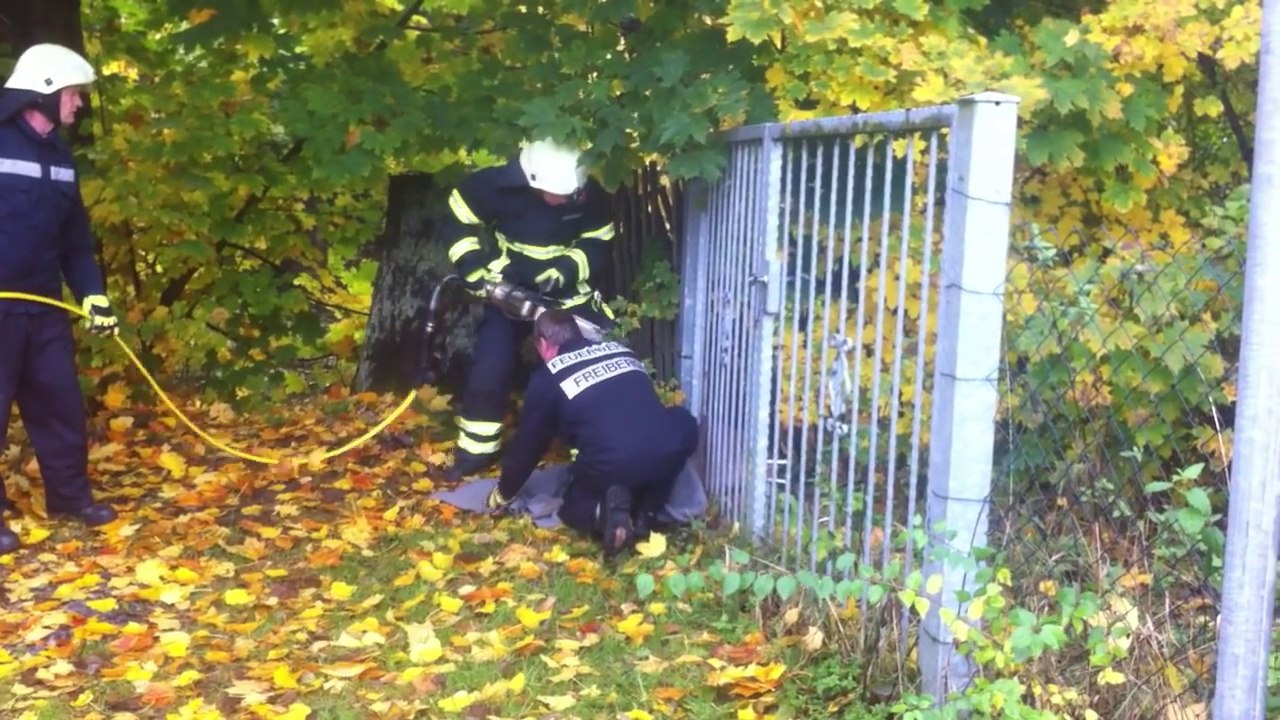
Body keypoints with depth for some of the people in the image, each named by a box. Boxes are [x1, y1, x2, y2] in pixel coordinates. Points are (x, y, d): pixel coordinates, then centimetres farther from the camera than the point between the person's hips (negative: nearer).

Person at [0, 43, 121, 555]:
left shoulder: (58, 154, 12)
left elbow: (75, 235, 15)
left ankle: (70, 495, 25)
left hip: (43, 305, 7)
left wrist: (92, 292, 7)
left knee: (60, 401, 12)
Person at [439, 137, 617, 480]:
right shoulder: (499, 185, -25)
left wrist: (566, 270, -24)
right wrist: (474, 270, -20)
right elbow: (458, 223, -12)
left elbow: (597, 245, -7)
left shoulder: (590, 195, -19)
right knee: (488, 370, -4)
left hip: (567, 291, 1)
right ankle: (476, 450, 15)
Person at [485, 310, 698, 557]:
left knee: (575, 508, 27)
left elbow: (527, 445, 23)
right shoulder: (620, 350, 27)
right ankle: (646, 515, 17)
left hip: (610, 464, -2)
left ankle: (604, 511, -10)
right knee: (682, 426, 35)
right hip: (668, 450, 2)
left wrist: (502, 494, 40)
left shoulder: (547, 378, 15)